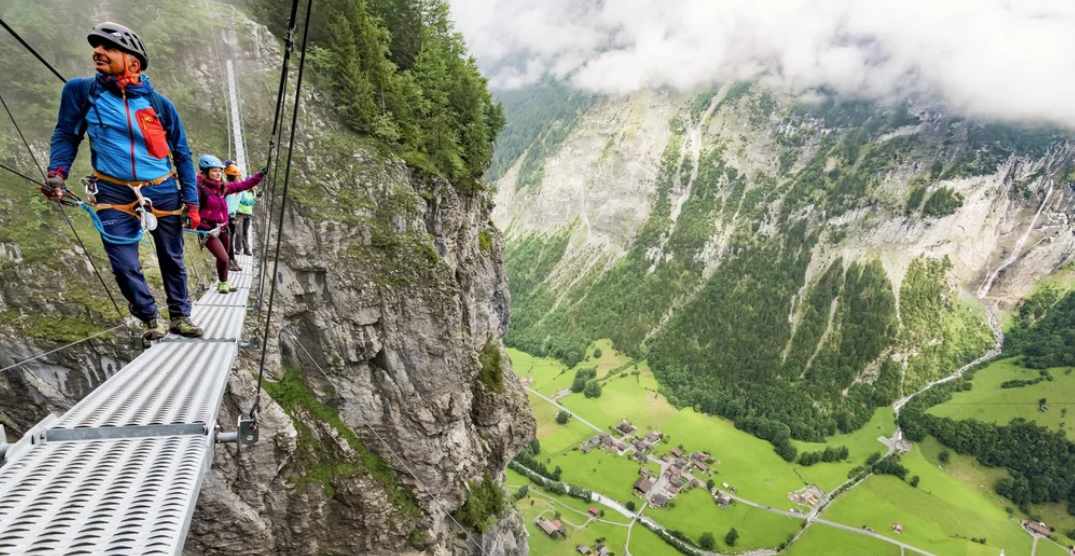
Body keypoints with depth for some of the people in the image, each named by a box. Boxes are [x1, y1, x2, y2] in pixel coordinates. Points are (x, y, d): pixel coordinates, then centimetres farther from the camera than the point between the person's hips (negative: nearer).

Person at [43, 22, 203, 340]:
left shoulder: (159, 104, -3)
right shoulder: (80, 91, -2)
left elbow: (182, 156, 3)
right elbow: (66, 136, 10)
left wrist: (191, 202, -1)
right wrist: (57, 174, -7)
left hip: (163, 193, 0)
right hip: (114, 195, 0)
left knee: (172, 261, 11)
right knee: (125, 266, -3)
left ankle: (180, 317, 27)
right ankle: (151, 319, 19)